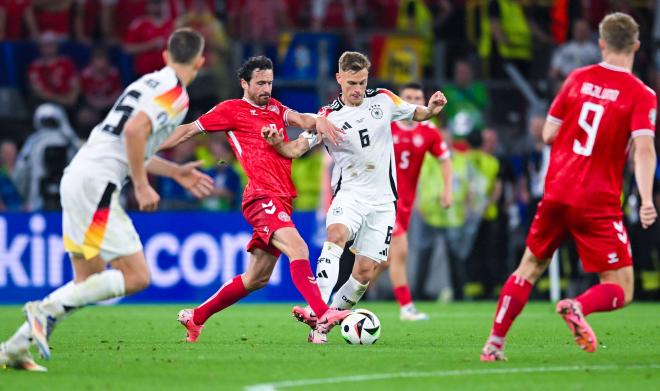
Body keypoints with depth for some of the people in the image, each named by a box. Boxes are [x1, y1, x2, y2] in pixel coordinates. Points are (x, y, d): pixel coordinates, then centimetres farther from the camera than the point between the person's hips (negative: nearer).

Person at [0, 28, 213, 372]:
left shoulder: (151, 82, 21)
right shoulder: (175, 93, -8)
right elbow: (134, 130, -24)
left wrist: (176, 172, 33)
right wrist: (142, 186, -16)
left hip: (78, 175, 10)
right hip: (96, 184, -10)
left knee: (89, 284, 15)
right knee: (136, 277, -10)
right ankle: (48, 309, -14)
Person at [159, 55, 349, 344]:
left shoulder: (275, 107, 21)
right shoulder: (232, 109, 3)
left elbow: (299, 119, 6)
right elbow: (189, 130, 8)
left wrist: (318, 121, -17)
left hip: (281, 198, 8)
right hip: (262, 197, -8)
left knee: (256, 279, 12)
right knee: (297, 248, -28)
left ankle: (195, 317, 25)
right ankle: (323, 314, -41)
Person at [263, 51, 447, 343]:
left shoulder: (383, 100, 3)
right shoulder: (328, 117, -4)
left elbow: (416, 113, 18)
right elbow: (296, 149, -8)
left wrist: (431, 109, -4)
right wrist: (277, 143, -29)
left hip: (382, 200, 3)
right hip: (350, 194, -3)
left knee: (365, 271, -4)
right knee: (336, 235, -33)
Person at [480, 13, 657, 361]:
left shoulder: (578, 79, 5)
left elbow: (548, 134, 9)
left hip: (557, 193, 4)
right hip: (598, 203, -4)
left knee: (530, 268, 21)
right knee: (620, 290, 1)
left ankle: (495, 342, 15)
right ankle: (579, 306, -30)